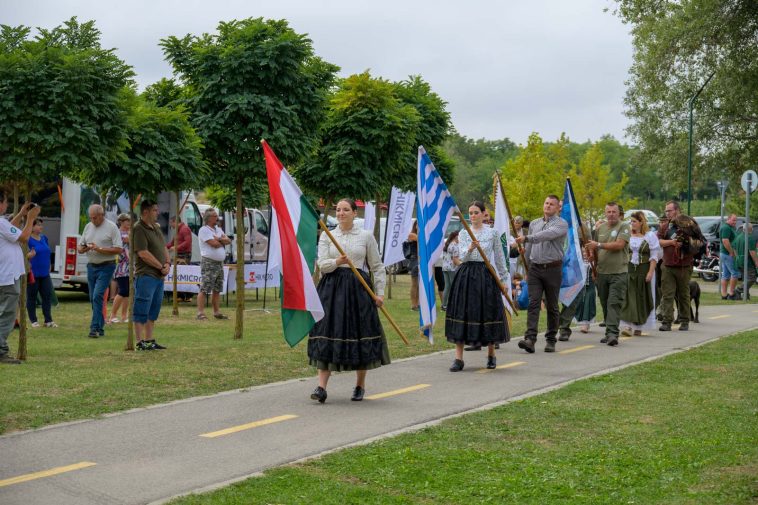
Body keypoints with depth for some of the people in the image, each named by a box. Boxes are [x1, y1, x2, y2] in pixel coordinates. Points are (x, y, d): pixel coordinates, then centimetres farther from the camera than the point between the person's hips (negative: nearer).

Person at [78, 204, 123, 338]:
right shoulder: (88, 227, 12)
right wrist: (83, 249, -8)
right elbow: (80, 246, 16)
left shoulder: (111, 227, -7)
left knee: (97, 296, -16)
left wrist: (100, 249, -19)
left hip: (106, 267, -7)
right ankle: (100, 328, 19)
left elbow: (118, 249, -13)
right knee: (93, 298, 9)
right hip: (91, 266, 7)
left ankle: (95, 328, -16)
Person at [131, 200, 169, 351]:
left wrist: (167, 263, 0)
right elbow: (143, 253, -18)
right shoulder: (139, 229, -12)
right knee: (141, 311, -5)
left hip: (159, 276, 9)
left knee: (153, 310, 14)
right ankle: (140, 342, -1)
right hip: (145, 275, -9)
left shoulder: (157, 228, 16)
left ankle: (149, 340, 22)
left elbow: (164, 248, 19)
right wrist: (161, 266, -13)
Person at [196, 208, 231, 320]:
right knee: (204, 289, -10)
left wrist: (219, 239, -9)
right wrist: (223, 242, 1)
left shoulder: (218, 229, 17)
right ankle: (200, 313, -11)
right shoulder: (204, 230, -9)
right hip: (209, 263, -8)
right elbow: (214, 244, -19)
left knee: (217, 290, 12)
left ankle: (217, 312, 19)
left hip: (219, 263, 8)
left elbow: (228, 241, 8)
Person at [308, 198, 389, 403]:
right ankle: (321, 387, -8)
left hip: (358, 288, 0)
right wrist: (336, 262, -20)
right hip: (332, 288, 1)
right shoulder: (326, 236, 8)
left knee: (360, 333, 2)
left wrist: (380, 292, 2)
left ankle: (360, 385, 18)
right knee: (327, 333, -7)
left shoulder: (366, 236, 6)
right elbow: (322, 265, 0)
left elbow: (377, 267, 9)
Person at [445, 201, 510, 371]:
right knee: (462, 312, -4)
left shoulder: (492, 233, 5)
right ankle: (458, 358, -2)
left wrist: (503, 278, 10)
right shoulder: (463, 233, 7)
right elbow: (463, 256, -5)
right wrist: (470, 248, -25)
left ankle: (491, 355, 21)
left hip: (485, 275, -1)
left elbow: (499, 257, 10)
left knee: (488, 312, 2)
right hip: (466, 275, 1)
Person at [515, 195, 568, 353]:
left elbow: (547, 235, -23)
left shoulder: (561, 224, -3)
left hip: (553, 269, -3)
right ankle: (530, 338, -19)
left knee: (552, 306, 5)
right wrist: (526, 267, 20)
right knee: (533, 303, -9)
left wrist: (527, 238, -31)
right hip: (535, 268, 3)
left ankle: (551, 340, 14)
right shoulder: (534, 224, 15)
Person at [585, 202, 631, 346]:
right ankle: (609, 333, 16)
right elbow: (595, 249, 21)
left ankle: (613, 333, -16)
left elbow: (619, 245, -16)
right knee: (605, 304, 8)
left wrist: (599, 245, -13)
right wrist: (591, 252, -1)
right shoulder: (600, 228, 15)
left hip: (618, 273, -6)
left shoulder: (624, 226, -3)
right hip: (602, 272, 6)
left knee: (614, 303, -13)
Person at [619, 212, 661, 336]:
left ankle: (638, 327, 12)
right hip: (629, 270, 2)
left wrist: (650, 272, -12)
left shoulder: (650, 236, -1)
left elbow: (654, 256, -4)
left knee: (642, 298, 3)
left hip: (644, 270, -2)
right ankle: (628, 325, -12)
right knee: (629, 297, -8)